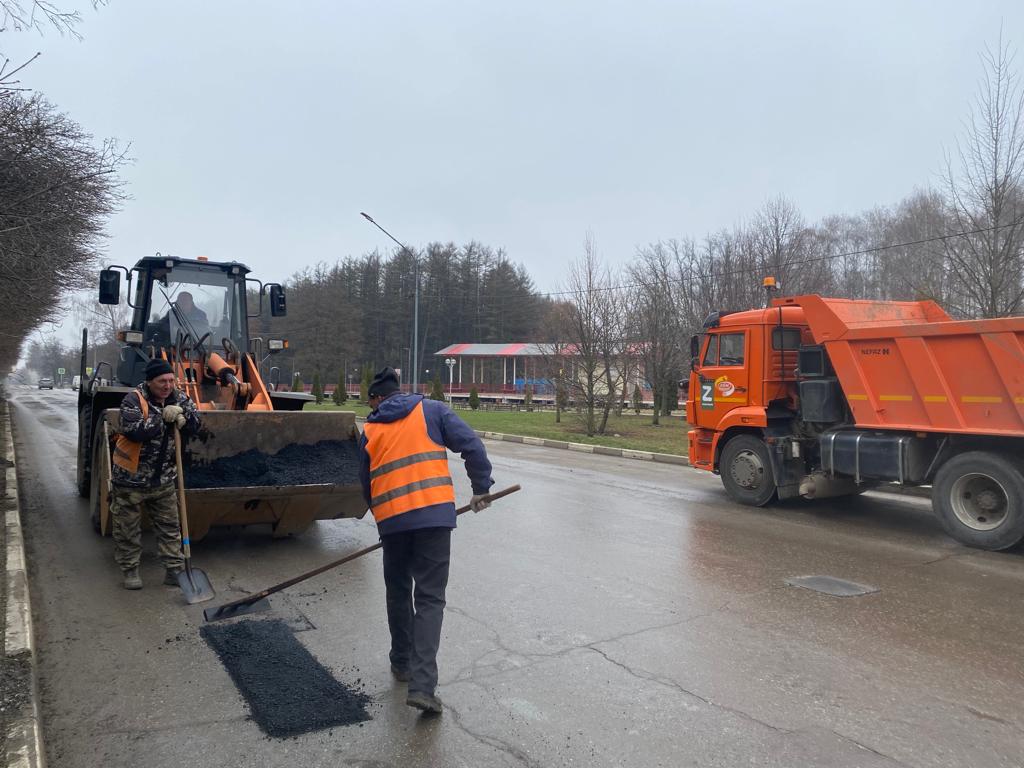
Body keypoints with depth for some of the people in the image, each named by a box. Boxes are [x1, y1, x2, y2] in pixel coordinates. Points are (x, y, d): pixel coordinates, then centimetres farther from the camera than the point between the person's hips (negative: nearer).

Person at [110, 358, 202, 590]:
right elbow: (134, 432, -27)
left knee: (169, 526, 9)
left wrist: (182, 417, -22)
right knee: (128, 528, 8)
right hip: (131, 477, -4)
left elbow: (196, 424, -2)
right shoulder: (133, 400, -15)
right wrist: (162, 418, -28)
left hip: (164, 478, 5)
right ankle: (130, 570, 23)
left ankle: (174, 570, 18)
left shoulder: (179, 399, 1)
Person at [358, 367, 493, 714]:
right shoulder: (431, 411, 8)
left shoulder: (369, 431, 15)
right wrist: (481, 487, 6)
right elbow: (471, 445, -3)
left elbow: (366, 483, 20)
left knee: (398, 592, 22)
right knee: (430, 598, 1)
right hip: (435, 513, -2)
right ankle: (423, 685, -7)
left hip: (391, 519, 2)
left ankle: (402, 664, 35)